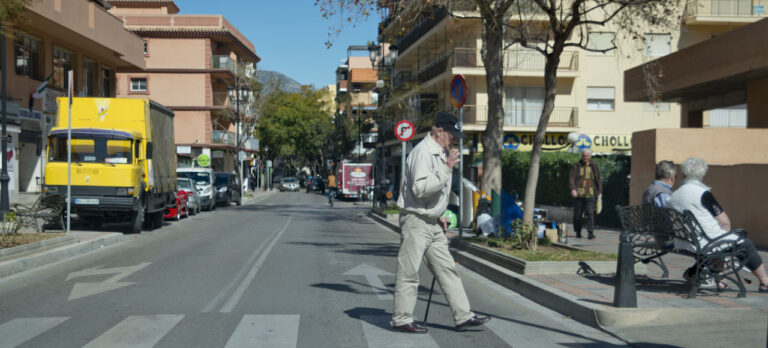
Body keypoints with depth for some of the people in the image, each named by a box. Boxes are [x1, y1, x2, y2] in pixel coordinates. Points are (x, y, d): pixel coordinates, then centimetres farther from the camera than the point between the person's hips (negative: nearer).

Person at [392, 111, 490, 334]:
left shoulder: (441, 153, 16)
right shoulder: (423, 152, -15)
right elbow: (420, 188, -25)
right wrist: (446, 169, -24)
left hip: (432, 223, 10)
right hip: (415, 221, -10)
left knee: (447, 270, 8)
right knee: (408, 273, -1)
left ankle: (463, 316, 12)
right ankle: (401, 320, 8)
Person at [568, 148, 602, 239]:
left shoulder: (594, 166, 10)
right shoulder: (577, 166, 5)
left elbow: (598, 179, 15)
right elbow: (571, 177, -2)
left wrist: (600, 191, 8)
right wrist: (573, 189, -16)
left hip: (590, 194, 0)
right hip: (578, 194, 0)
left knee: (590, 213, -10)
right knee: (577, 214, 6)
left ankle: (591, 232, -10)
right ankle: (578, 232, 20)